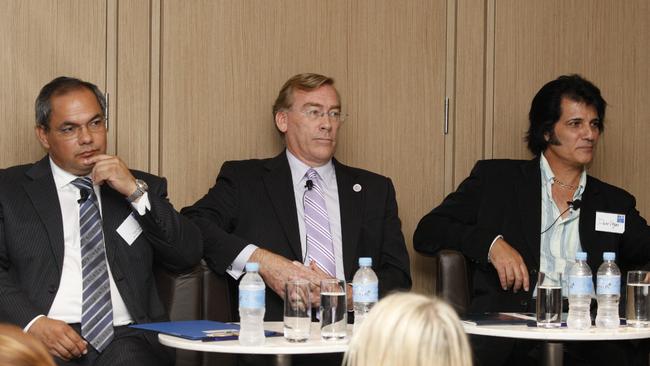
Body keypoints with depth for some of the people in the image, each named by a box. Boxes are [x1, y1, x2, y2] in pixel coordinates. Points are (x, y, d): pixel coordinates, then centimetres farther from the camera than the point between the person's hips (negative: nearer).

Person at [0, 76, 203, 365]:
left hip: (126, 338, 2)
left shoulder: (142, 187, 20)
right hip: (43, 339, -2)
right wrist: (33, 322, -15)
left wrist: (136, 192, -1)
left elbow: (189, 255, 9)